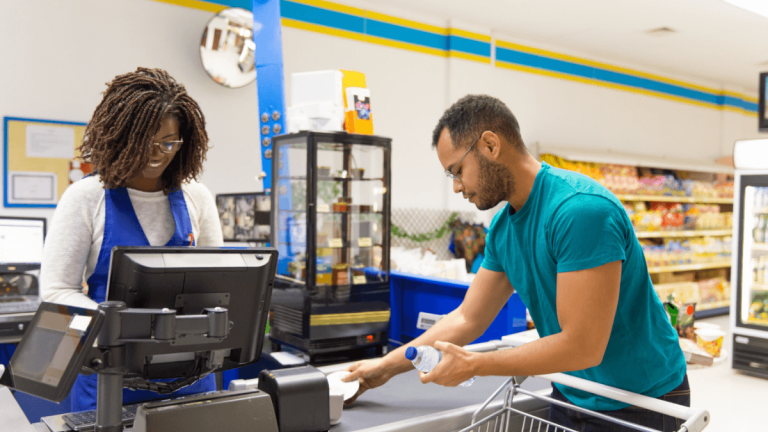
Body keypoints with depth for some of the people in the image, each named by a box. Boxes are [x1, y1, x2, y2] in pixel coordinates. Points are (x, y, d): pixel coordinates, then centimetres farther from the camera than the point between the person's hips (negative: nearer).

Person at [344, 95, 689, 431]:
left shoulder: (581, 210, -28)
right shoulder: (502, 229, -2)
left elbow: (583, 347, -29)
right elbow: (467, 318, 6)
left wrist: (473, 365, -20)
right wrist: (386, 367, 7)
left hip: (643, 401, -6)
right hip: (571, 395, 7)